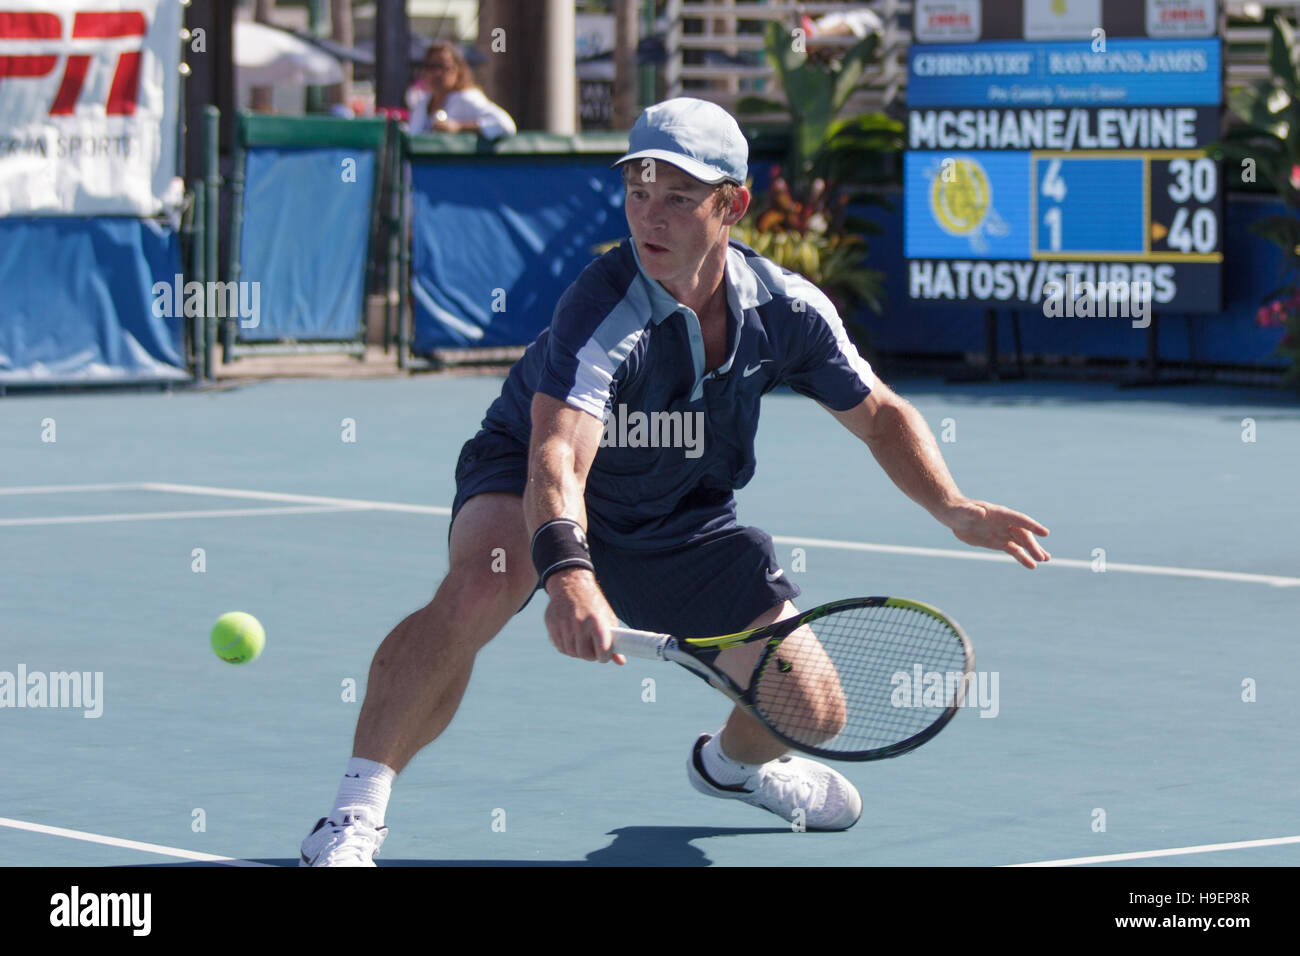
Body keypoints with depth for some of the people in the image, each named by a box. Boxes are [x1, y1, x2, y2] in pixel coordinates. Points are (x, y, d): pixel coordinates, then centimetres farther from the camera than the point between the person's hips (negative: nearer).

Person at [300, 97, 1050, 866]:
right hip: (532, 493, -5)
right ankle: (356, 814, -28)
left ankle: (733, 762, 39)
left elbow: (880, 415, 1)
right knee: (476, 592, -38)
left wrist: (953, 507, -15)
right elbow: (558, 458, -49)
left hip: (680, 524, 5)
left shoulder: (786, 308, -15)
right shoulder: (605, 312, -34)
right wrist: (568, 574, -67)